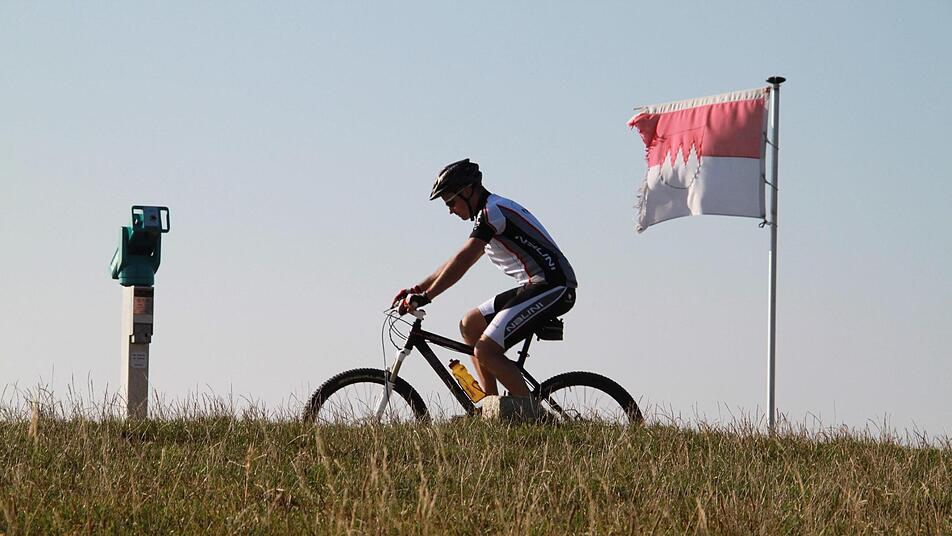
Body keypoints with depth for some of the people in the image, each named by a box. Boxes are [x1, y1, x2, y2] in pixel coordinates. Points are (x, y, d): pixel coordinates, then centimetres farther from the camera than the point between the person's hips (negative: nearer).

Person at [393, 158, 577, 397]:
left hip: (552, 289, -11)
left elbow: (462, 262, -18)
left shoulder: (493, 211, -11)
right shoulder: (491, 212, 21)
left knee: (485, 351, -15)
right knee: (470, 325, 14)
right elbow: (457, 263, 26)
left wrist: (424, 297, -18)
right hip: (535, 287, 11)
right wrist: (417, 289, 21)